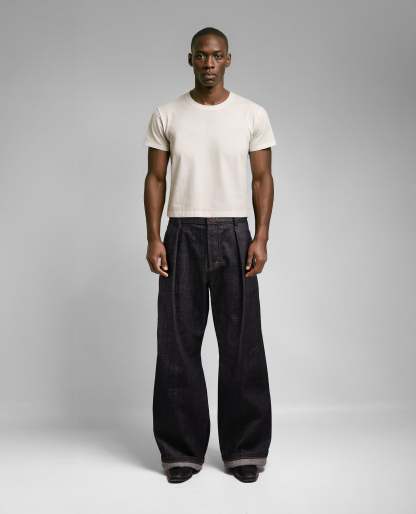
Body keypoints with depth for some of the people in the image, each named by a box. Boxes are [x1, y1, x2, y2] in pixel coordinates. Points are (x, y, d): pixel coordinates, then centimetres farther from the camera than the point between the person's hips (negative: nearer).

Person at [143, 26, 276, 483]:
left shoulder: (253, 115, 2)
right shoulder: (166, 116, 4)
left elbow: (262, 178, 3)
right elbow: (155, 179, 5)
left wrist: (261, 237, -8)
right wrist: (153, 238, -5)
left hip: (233, 235, 0)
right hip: (182, 235, 1)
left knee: (241, 346, 4)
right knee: (178, 345, 4)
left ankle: (245, 449, 18)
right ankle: (182, 450, 17)